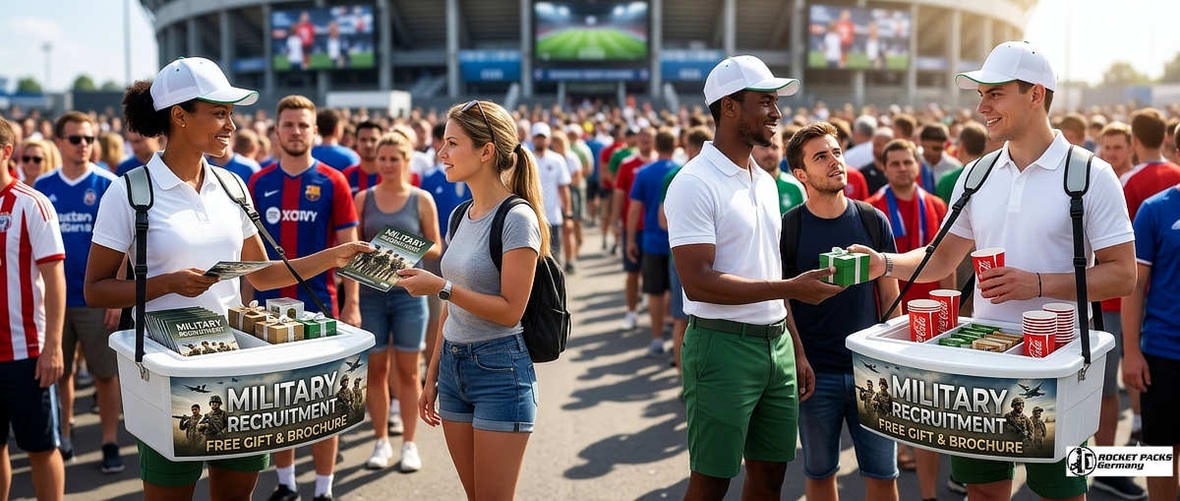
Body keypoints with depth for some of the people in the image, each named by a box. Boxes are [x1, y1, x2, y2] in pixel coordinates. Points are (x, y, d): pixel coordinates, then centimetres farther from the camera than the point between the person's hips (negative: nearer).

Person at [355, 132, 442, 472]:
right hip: (371, 292, 1)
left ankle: (409, 443, 16)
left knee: (407, 370, 5)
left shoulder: (422, 199, 1)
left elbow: (436, 247, 3)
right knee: (375, 369, 6)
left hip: (408, 291, -1)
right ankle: (381, 441, 18)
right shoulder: (363, 198, 5)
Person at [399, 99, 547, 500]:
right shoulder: (459, 216, 10)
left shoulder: (516, 218, -13)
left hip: (500, 368, -7)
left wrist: (440, 286, -22)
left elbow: (510, 311, -17)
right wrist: (432, 376, 15)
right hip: (453, 363, 7)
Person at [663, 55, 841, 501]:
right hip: (723, 346, -8)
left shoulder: (765, 182, 13)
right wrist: (792, 288, -22)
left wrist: (796, 349, 16)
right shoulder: (695, 183, -13)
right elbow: (698, 283, -21)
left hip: (777, 342, 8)